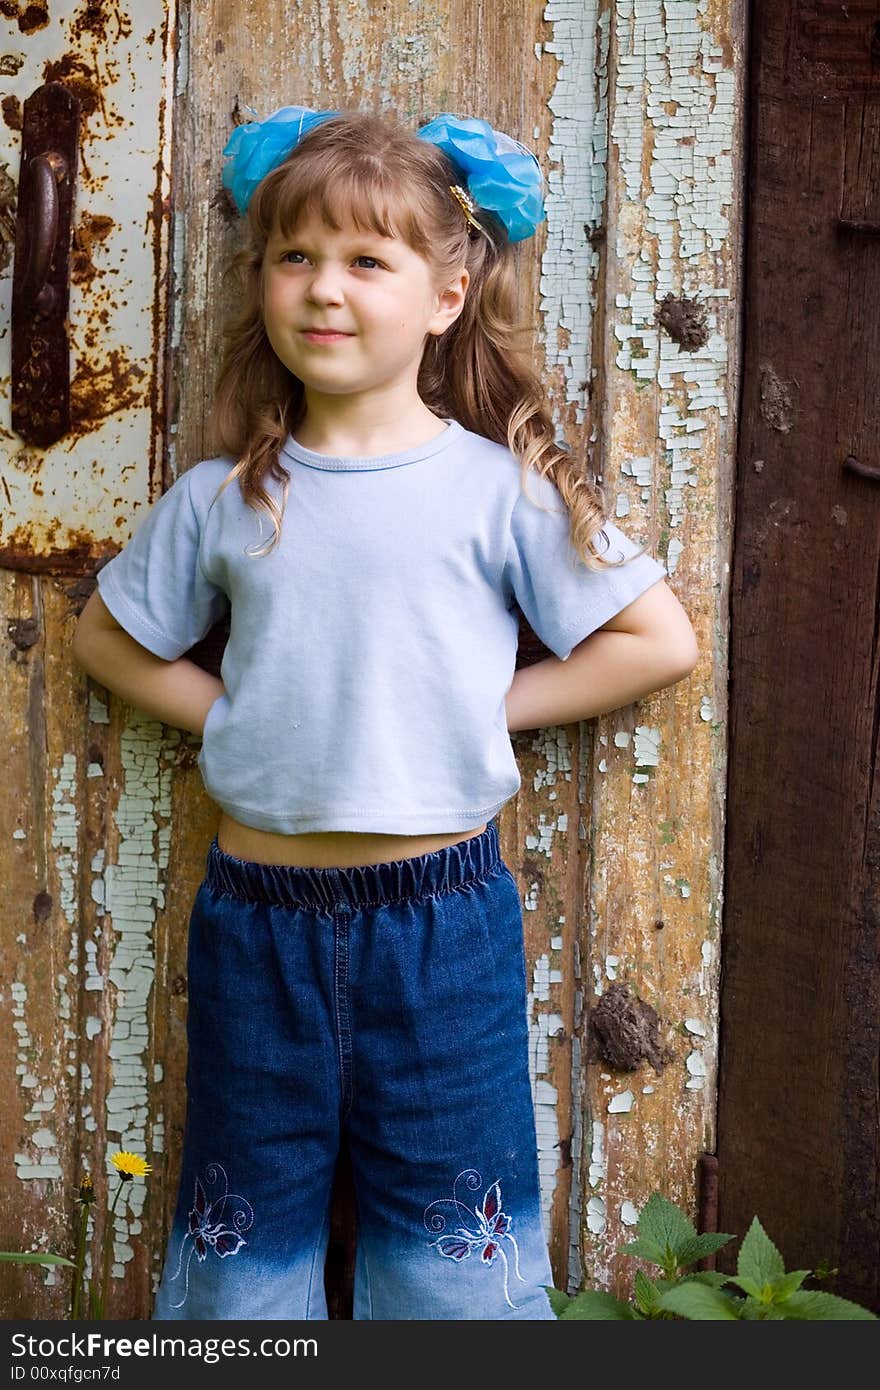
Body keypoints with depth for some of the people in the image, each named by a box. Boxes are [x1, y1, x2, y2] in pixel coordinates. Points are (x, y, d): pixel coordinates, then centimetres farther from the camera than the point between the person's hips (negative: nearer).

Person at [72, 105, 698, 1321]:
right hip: (257, 914, 2)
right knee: (244, 1241, 17)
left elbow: (661, 641, -2)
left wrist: (487, 706, -7)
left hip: (439, 913, -2)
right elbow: (107, 638, 15)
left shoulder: (502, 491, -6)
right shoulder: (222, 499, 1)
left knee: (452, 1261, 11)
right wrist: (229, 714, 1)